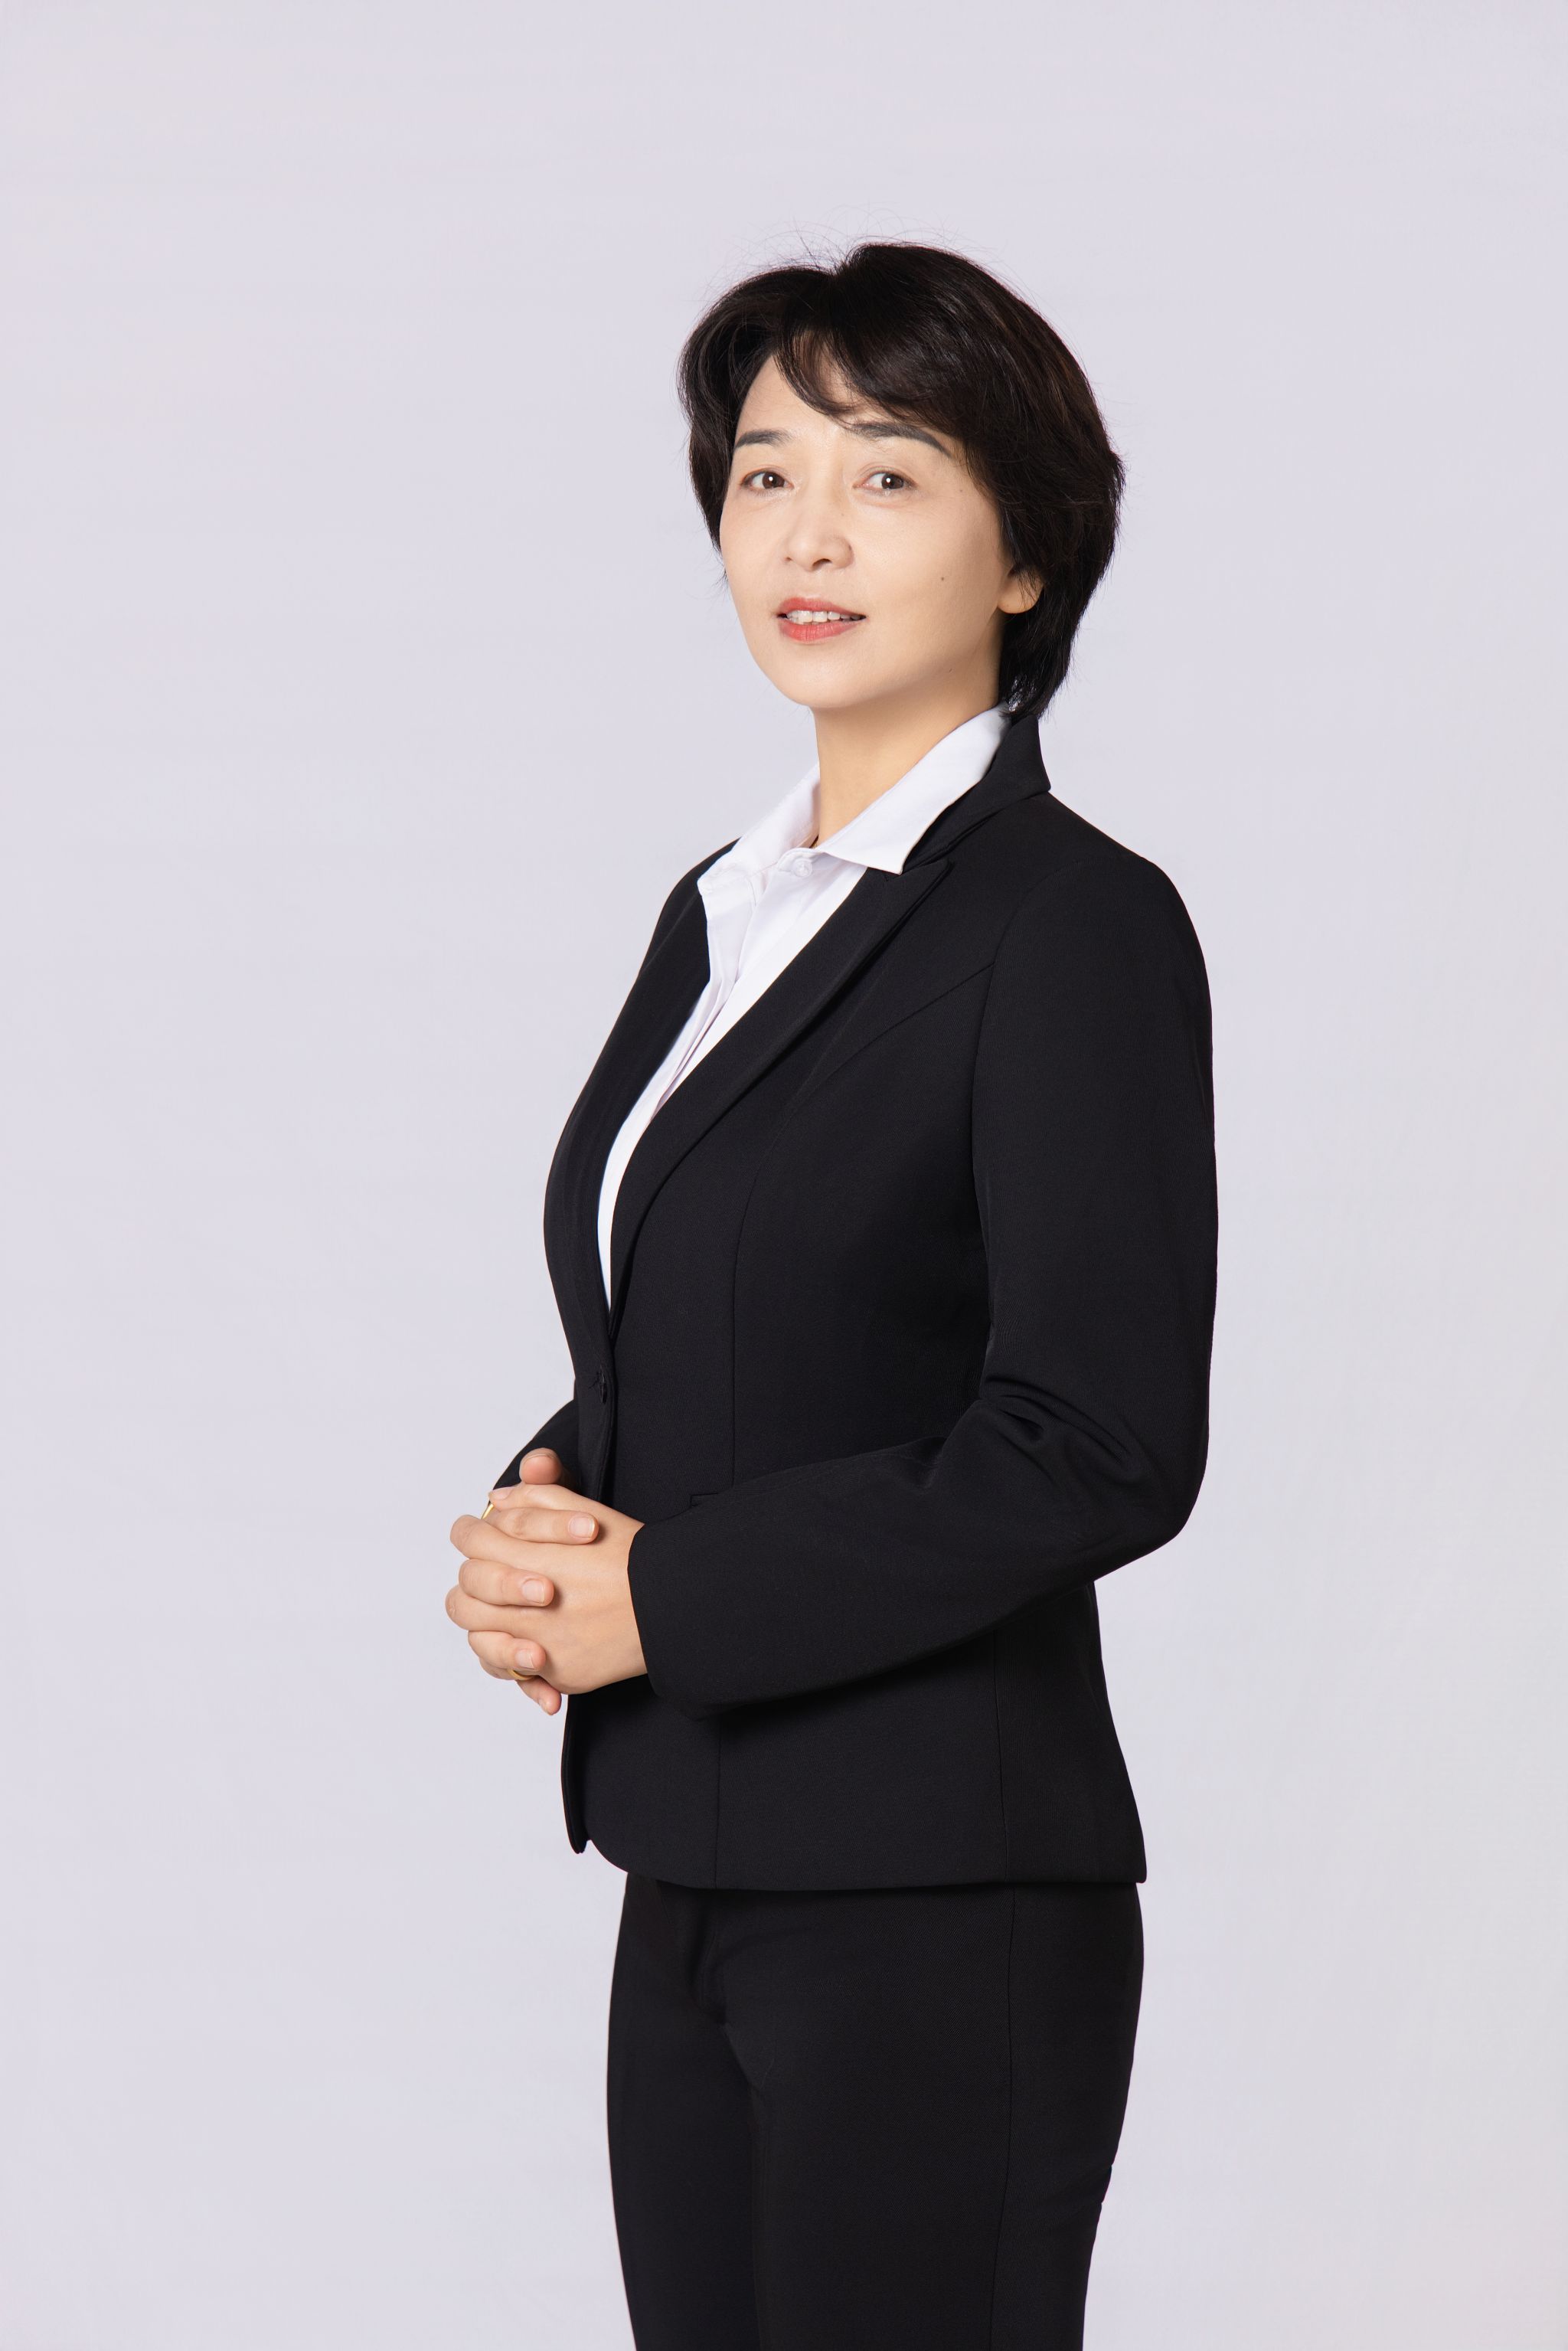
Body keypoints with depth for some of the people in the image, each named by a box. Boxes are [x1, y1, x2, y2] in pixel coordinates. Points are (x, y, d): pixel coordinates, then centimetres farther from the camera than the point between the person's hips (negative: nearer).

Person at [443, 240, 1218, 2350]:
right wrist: (545, 1526, -2)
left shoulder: (1075, 924, -11)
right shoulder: (724, 912, 14)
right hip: (698, 1881, 8)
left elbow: (1098, 1448, -17)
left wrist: (658, 1597, -14)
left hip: (940, 1904, -7)